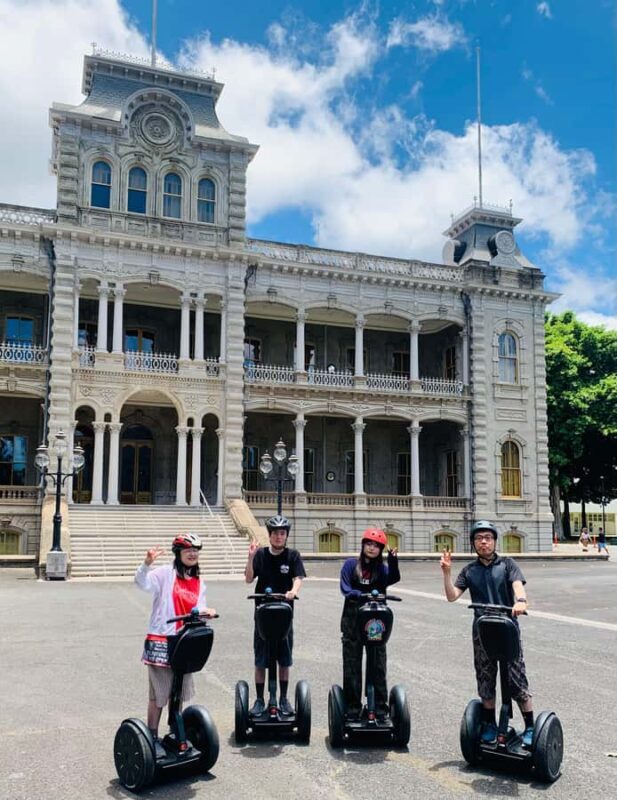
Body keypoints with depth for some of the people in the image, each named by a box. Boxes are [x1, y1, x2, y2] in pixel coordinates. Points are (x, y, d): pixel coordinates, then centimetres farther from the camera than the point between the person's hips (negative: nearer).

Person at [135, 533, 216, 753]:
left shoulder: (199, 583, 12)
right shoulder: (165, 573, -6)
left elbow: (198, 610, 4)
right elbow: (142, 582, -22)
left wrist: (205, 612, -19)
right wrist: (147, 563, -41)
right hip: (160, 642, -6)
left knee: (179, 692, 16)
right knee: (159, 693, 2)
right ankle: (152, 738, 15)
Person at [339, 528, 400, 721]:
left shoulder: (382, 569, 7)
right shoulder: (351, 565, 5)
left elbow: (393, 578, -14)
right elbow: (345, 589, -6)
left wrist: (393, 561, -31)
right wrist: (361, 595, -24)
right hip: (353, 619, -1)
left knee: (378, 664, 3)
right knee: (352, 665, 3)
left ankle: (380, 708, 11)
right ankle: (352, 709, 11)